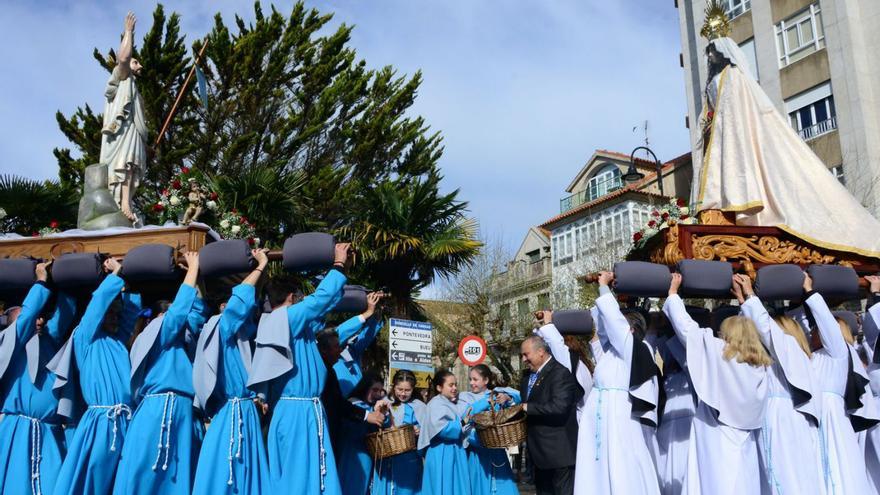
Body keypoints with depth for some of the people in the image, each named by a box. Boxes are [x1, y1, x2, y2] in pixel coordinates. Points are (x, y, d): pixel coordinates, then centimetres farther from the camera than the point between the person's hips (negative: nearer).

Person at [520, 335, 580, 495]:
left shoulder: (561, 372, -16)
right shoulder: (528, 375, 12)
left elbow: (559, 407, -27)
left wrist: (528, 408, -21)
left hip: (559, 451, -9)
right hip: (540, 451, 9)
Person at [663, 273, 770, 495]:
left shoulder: (717, 351, -5)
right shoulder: (760, 366, 8)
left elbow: (686, 327, -2)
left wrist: (673, 292, 7)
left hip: (717, 440, -5)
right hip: (745, 443, 5)